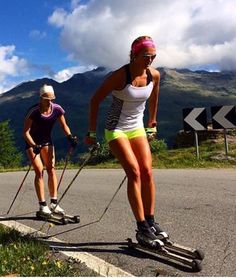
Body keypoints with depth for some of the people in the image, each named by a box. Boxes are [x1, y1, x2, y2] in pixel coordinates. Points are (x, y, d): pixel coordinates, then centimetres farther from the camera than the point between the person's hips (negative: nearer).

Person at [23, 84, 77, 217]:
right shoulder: (33, 111, -24)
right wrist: (34, 146, -36)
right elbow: (26, 132, -22)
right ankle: (43, 205, -6)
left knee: (51, 169, -3)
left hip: (47, 141, 4)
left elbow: (64, 125, -1)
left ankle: (54, 203, 0)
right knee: (39, 171, -11)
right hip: (32, 142, -4)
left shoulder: (57, 109, -13)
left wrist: (70, 136, -18)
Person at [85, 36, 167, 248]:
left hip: (138, 128, 5)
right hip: (116, 129, -5)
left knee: (147, 172, -6)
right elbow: (95, 101, -12)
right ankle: (142, 229, -11)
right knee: (134, 172, -16)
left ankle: (151, 221, 4)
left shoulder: (154, 75, -5)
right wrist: (92, 132, -10)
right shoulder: (120, 76, -20)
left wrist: (152, 124, 20)